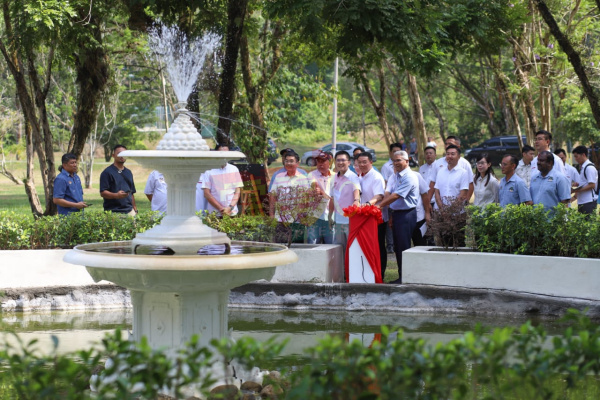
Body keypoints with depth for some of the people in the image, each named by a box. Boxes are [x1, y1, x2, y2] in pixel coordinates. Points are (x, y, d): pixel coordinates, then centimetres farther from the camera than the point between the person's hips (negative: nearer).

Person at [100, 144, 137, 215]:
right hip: (113, 211, -6)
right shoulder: (107, 172, -1)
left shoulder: (128, 172, 20)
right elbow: (103, 193, -8)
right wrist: (116, 195, -24)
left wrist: (135, 209, 17)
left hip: (129, 211, 6)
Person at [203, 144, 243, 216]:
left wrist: (230, 207, -8)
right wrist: (221, 208, -9)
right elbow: (207, 194, -2)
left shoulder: (234, 169, 9)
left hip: (232, 213, 2)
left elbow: (237, 192, 8)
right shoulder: (209, 171, 2)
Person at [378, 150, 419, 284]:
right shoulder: (394, 176, 14)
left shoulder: (409, 177, -13)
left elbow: (396, 196, -18)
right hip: (395, 213, 9)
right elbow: (387, 192, 1)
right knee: (397, 247, 11)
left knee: (403, 247, -7)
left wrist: (379, 205, -18)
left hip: (406, 214, -9)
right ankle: (401, 277, 17)